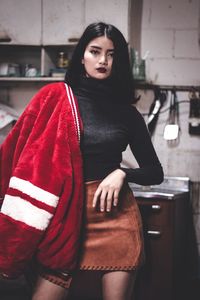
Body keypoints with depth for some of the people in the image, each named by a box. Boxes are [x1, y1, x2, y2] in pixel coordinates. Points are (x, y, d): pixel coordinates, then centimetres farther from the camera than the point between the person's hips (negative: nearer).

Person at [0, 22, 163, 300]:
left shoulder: (127, 112, 6)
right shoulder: (54, 98, 1)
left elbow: (155, 172, 11)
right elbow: (28, 152, -1)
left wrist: (121, 173, -9)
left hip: (116, 214, 2)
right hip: (65, 212, -1)